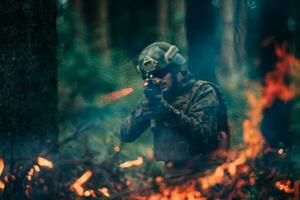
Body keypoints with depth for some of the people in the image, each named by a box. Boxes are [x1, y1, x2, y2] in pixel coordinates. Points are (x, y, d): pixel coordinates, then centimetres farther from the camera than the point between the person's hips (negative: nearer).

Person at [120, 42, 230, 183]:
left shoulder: (202, 92, -2)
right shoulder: (153, 95, 10)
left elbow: (203, 134, -16)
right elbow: (125, 135, 5)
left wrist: (168, 109, -24)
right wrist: (146, 106, -12)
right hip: (171, 174, 4)